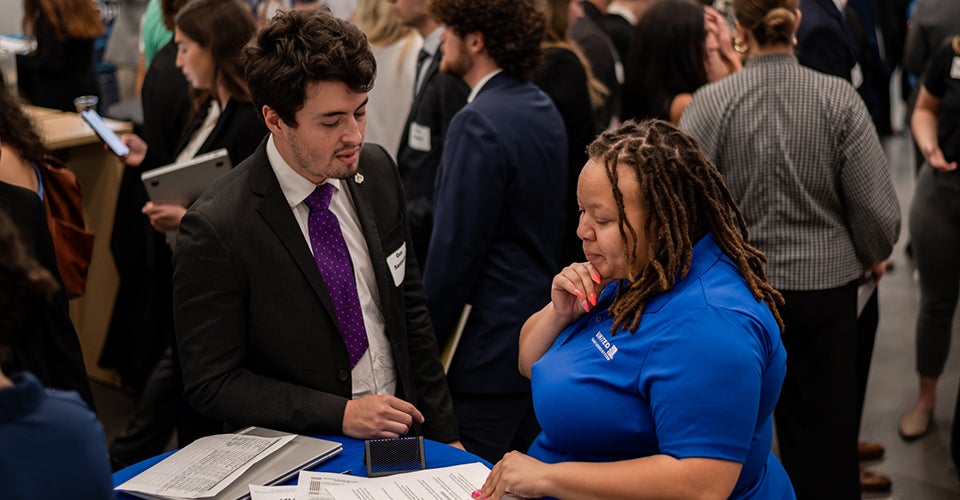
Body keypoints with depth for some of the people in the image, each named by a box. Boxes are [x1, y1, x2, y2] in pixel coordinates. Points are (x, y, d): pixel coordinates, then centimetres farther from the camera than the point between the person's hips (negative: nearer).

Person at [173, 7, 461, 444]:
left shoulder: (377, 170, 3)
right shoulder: (216, 229, -16)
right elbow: (211, 384, -10)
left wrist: (444, 435, 11)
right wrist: (342, 414, -16)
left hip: (398, 434, 4)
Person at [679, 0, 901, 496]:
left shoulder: (711, 102, -13)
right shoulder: (839, 97, -10)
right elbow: (877, 207, -9)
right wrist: (874, 256, 12)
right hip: (824, 284, 1)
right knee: (826, 427, 13)